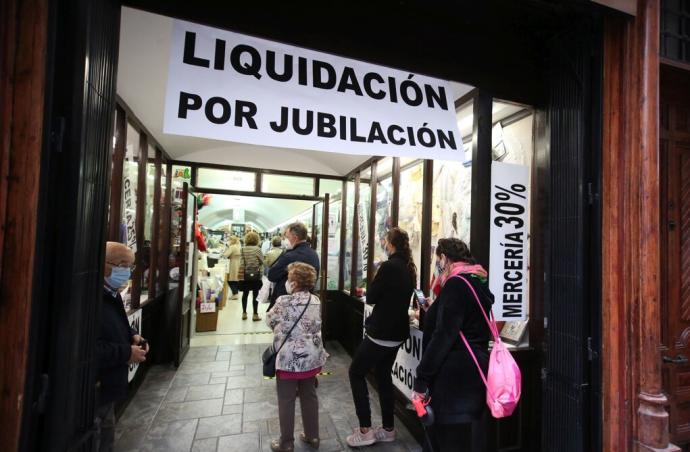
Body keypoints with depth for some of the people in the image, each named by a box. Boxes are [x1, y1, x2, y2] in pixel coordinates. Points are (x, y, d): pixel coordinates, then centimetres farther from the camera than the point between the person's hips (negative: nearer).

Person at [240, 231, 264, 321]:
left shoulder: (243, 249, -1)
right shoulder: (257, 249, -11)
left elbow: (242, 263, -1)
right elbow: (261, 262, -7)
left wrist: (241, 273, 8)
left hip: (245, 275, 4)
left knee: (245, 294, 14)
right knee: (255, 295, 3)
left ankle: (244, 313, 21)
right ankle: (255, 315, 7)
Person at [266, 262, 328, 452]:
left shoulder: (283, 302, -17)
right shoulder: (316, 301, 0)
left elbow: (270, 321, 0)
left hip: (289, 359, -5)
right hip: (311, 357, 6)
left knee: (286, 401, 11)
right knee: (309, 396, 19)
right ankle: (312, 436, 33)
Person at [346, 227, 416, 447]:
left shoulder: (389, 266, -20)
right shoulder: (409, 268, 7)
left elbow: (371, 297, -13)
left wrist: (374, 281, 3)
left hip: (382, 331, -8)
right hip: (397, 331, 8)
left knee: (356, 372, 6)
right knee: (383, 374, 19)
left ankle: (365, 430, 8)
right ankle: (388, 429, 27)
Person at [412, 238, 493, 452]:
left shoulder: (456, 284, -16)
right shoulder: (477, 283, 12)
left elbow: (444, 336, -22)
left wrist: (421, 380, -18)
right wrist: (434, 311, 29)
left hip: (454, 376, -10)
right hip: (472, 369, 10)